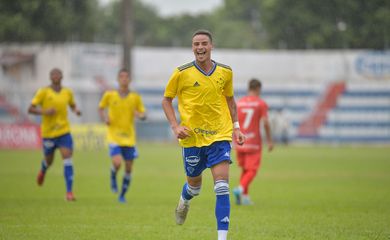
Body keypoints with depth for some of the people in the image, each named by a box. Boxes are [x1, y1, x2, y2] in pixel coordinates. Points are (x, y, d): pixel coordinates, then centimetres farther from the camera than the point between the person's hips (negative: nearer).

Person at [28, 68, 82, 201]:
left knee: (68, 159, -15)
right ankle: (43, 171, 55)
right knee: (49, 161, 15)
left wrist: (76, 110, -2)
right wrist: (44, 112, -25)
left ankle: (69, 192, -17)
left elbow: (73, 105, 21)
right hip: (48, 133, -1)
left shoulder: (67, 92, 3)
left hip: (64, 131, 1)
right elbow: (30, 109, -9)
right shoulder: (43, 92, -7)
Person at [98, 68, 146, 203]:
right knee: (117, 163, -22)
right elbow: (101, 108, 13)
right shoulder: (109, 95, -2)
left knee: (128, 168, 2)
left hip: (129, 137, 2)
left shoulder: (135, 97, 0)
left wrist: (140, 115, -17)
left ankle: (122, 195, 19)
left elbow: (144, 115, 7)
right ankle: (113, 177, 13)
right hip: (114, 135, -2)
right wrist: (104, 119, -7)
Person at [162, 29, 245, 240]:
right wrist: (175, 126, -8)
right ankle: (184, 200, 52)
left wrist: (235, 126, 10)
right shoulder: (182, 73, -6)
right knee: (194, 185, 15)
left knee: (222, 187, -13)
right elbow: (166, 99, 4)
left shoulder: (225, 72, 2)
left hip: (220, 135, 1)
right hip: (192, 136, -1)